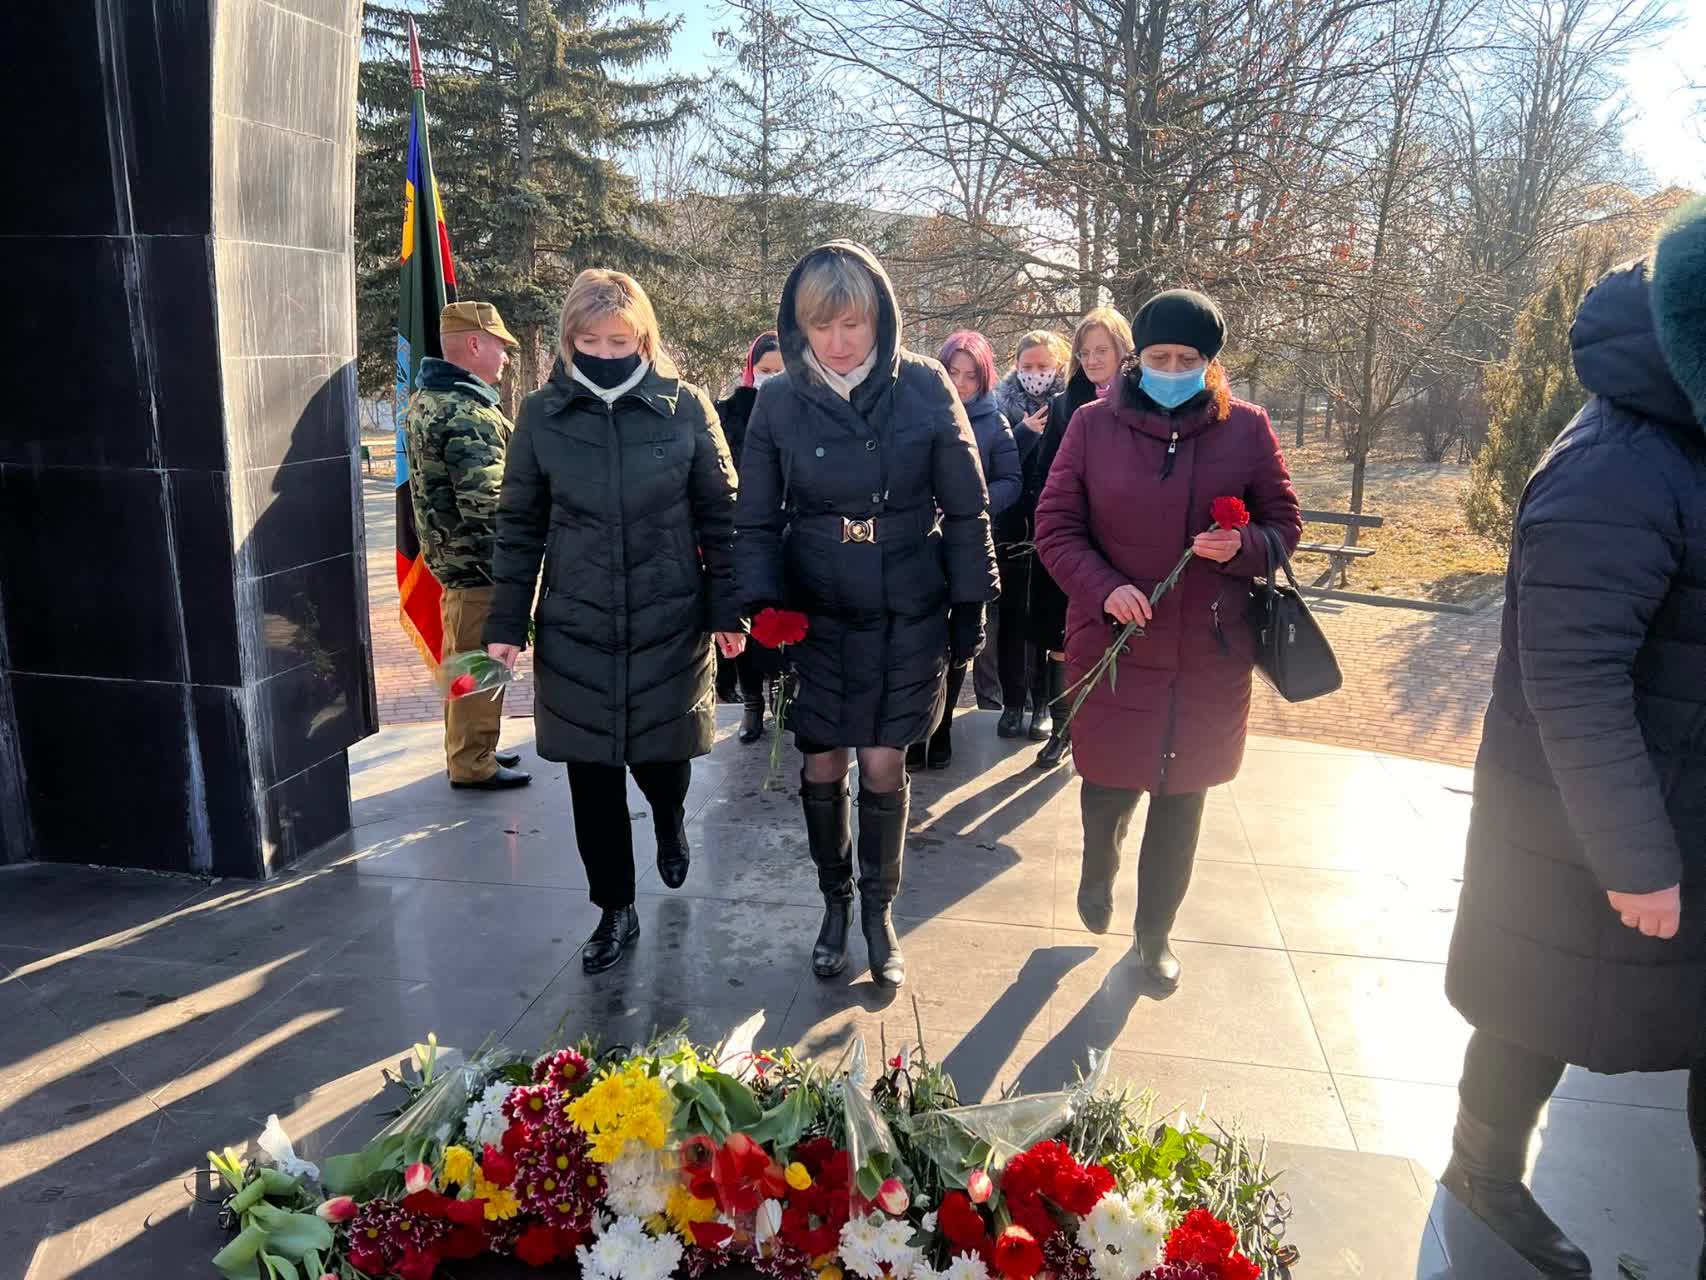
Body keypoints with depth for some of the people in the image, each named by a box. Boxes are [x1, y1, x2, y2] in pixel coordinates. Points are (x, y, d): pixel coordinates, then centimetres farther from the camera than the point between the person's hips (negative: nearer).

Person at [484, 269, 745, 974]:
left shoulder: (685, 406, -4)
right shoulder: (543, 414, 0)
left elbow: (718, 514, 1)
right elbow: (520, 525, 5)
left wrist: (728, 611, -1)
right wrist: (507, 624, 1)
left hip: (669, 624, -1)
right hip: (574, 629, 1)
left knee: (661, 754, 9)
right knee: (591, 774, 6)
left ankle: (670, 822, 46)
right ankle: (616, 910, 24)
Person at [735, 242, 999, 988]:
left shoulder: (924, 388, -7)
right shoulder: (779, 403, -4)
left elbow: (965, 509, 0)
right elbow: (756, 522, 1)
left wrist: (970, 608, 0)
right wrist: (761, 609, -11)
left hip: (908, 611, -1)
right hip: (814, 612, 1)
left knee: (884, 766, 2)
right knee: (823, 766, 7)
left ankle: (879, 912, 25)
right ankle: (835, 903, 31)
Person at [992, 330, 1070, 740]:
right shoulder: (1001, 407, 2)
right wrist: (1023, 434, -15)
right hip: (1010, 528, 1)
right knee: (1010, 616, 6)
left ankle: (1043, 704, 16)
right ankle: (1012, 702, 17)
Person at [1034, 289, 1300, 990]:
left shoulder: (1246, 428, -1)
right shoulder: (1094, 424, -3)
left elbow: (1284, 522, 5)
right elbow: (1054, 524, -3)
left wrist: (1243, 546, -17)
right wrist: (1104, 588, -19)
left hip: (1212, 652, 1)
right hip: (1113, 643, -1)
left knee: (1182, 794, 12)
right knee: (1110, 783, 9)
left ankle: (1155, 930, 34)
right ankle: (1098, 871, 45)